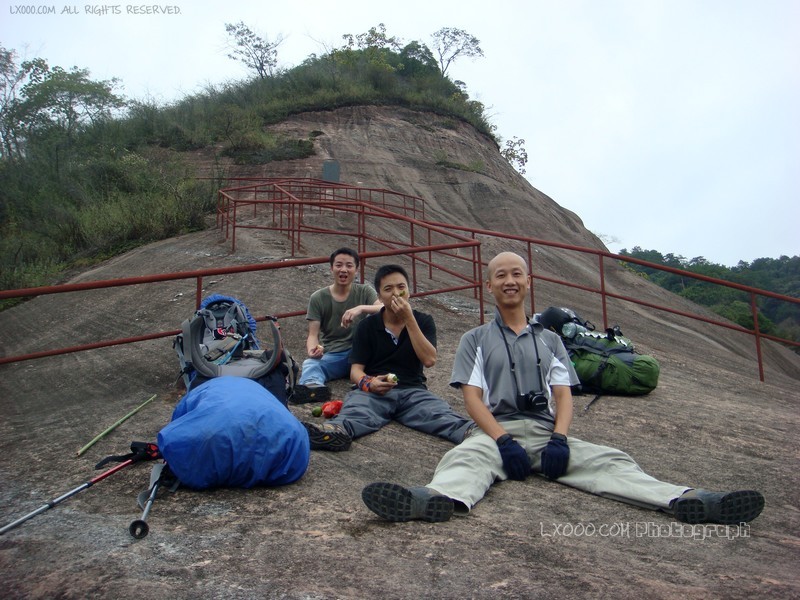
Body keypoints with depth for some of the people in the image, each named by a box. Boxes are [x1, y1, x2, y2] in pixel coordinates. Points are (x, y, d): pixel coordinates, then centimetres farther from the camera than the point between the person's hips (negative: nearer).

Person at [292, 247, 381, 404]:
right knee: (310, 364, -32)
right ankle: (313, 387, -64)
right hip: (331, 355, 0)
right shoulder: (318, 298, 3)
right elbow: (313, 334, -4)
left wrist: (361, 308, -34)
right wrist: (312, 349, -28)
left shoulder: (364, 291, 3)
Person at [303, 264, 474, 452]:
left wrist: (409, 319, -10)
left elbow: (429, 360, -6)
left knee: (441, 414, -31)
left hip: (413, 390, 1)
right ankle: (336, 431, -64)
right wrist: (368, 383, -21)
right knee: (354, 413, -34)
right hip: (375, 390, 0)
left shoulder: (423, 321, 11)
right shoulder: (367, 326, 10)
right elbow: (356, 370, 4)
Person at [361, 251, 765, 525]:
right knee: (464, 459, -35)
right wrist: (502, 440, -16)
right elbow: (472, 398, 1)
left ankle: (688, 502, -38)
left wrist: (559, 438, -11)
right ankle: (437, 500, -64)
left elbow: (563, 395, 10)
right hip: (496, 432, -3)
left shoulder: (549, 340, 22)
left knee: (610, 461, -21)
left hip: (547, 432, 4)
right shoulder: (476, 340, 14)